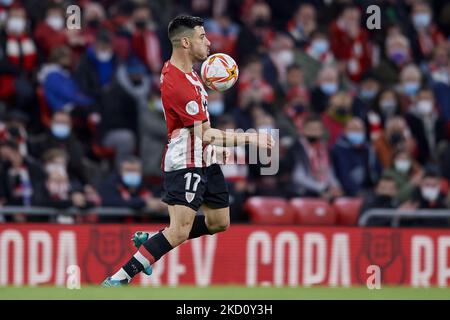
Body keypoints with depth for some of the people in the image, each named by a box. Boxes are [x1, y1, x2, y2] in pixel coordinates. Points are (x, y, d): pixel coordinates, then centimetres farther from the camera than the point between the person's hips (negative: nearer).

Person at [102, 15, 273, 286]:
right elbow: (206, 135, -24)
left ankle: (150, 240, 21)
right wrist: (250, 139, -21)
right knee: (180, 231, -18)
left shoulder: (185, 70, 6)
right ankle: (120, 278, -16)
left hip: (205, 161, 10)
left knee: (219, 223, 14)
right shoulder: (178, 85, -25)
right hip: (186, 164, -10)